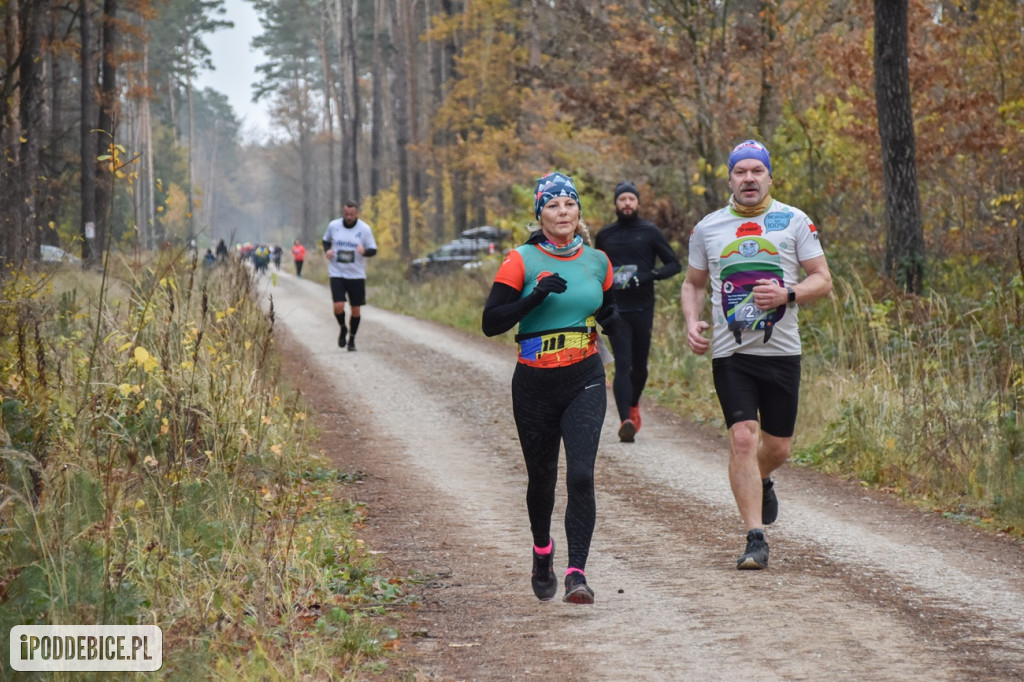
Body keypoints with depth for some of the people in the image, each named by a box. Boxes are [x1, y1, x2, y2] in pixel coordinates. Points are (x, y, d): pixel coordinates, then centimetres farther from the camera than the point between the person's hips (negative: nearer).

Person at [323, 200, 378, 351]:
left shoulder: (365, 229, -5)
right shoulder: (333, 226, 0)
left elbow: (373, 250, -1)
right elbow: (326, 240, 18)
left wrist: (364, 251, -24)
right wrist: (327, 250, -4)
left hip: (357, 275, 0)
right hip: (337, 273, 0)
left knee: (356, 309, 5)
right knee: (338, 307, -15)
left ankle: (352, 339, 23)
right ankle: (343, 329, 16)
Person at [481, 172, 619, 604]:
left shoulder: (596, 261, 5)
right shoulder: (521, 261, -5)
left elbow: (609, 313, 21)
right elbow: (491, 322, -10)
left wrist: (611, 318, -3)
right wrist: (537, 295, -22)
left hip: (585, 382, 1)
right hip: (535, 385, -1)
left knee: (581, 475, -15)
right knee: (542, 477, 13)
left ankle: (577, 574, -17)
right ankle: (542, 552, 41)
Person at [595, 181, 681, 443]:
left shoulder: (650, 232, 3)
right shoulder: (605, 235, 10)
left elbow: (675, 264, 1)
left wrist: (650, 275, -15)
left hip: (642, 309, 0)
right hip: (616, 310, 0)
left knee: (639, 366, 10)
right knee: (622, 365, -12)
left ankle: (634, 406, 38)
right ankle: (625, 421, -20)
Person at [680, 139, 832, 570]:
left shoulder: (794, 222, 3)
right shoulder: (708, 228, 8)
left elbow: (823, 280, 3)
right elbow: (693, 284, 20)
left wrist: (787, 294, -17)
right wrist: (692, 323, 1)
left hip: (781, 352, 0)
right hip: (730, 353, 0)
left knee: (777, 446, 7)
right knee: (743, 439, -12)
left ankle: (761, 480, 44)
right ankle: (755, 540, -9)